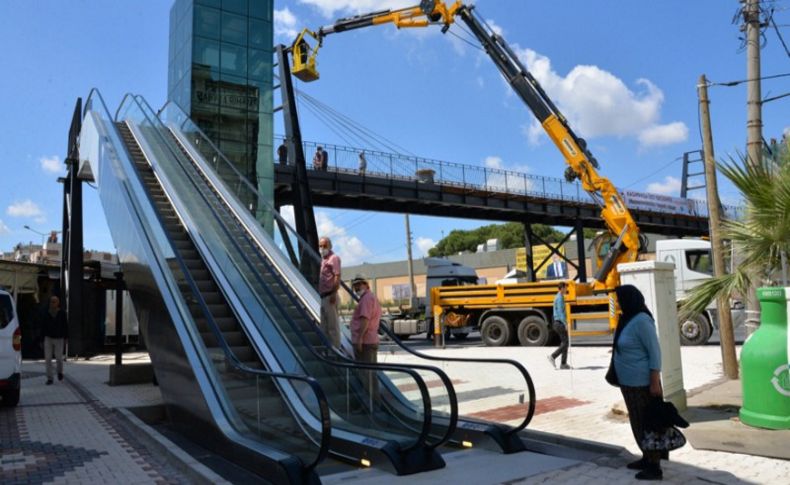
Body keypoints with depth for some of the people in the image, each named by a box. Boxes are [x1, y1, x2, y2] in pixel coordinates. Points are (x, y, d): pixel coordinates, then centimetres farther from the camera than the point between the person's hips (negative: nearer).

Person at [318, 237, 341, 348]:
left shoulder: (334, 258, -5)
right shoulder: (322, 260, 20)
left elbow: (337, 276, -14)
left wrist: (334, 293, -21)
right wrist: (318, 295, 18)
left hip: (329, 296, -9)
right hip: (322, 296, 9)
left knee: (333, 325, -6)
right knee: (324, 325, 12)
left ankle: (336, 349, -2)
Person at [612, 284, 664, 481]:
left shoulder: (641, 321, -20)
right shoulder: (628, 319, 8)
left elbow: (655, 352, -20)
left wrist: (655, 382, -20)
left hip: (642, 383, -9)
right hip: (630, 382, 9)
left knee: (647, 423, 1)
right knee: (638, 422, 19)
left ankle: (655, 467, 12)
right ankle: (647, 458, 32)